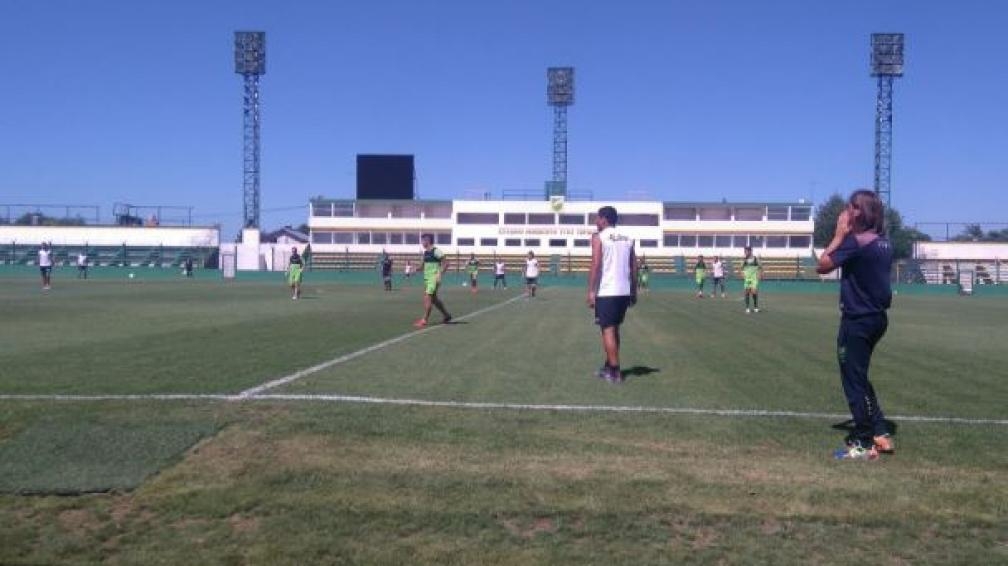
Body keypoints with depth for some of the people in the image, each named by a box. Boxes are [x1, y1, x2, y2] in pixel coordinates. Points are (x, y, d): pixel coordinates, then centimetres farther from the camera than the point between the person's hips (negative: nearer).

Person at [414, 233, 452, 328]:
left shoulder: (436, 251, -13)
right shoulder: (425, 252, 12)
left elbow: (445, 264, -13)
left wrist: (439, 274, -22)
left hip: (434, 278, -9)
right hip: (427, 278, 9)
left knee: (427, 298, -14)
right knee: (434, 299, 13)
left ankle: (424, 320, -12)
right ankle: (447, 316, 26)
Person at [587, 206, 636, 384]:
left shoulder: (599, 237, -4)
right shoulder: (627, 239, 13)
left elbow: (595, 265, -13)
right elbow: (633, 268, 12)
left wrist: (591, 291, -12)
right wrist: (634, 292, 16)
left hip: (606, 292, -6)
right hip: (624, 292, 6)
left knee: (608, 330, -1)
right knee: (614, 328, 19)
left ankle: (614, 372, -4)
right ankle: (609, 366, 28)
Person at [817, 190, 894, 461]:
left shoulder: (855, 241, -18)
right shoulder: (883, 242, 8)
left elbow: (822, 266, -11)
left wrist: (839, 234, -7)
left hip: (857, 320, -9)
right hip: (876, 316, 9)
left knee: (854, 380, 1)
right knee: (859, 378, 21)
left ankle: (864, 444, 8)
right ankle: (880, 434, 25)